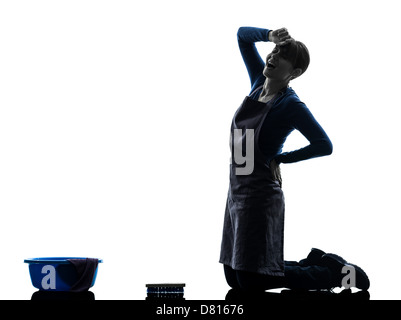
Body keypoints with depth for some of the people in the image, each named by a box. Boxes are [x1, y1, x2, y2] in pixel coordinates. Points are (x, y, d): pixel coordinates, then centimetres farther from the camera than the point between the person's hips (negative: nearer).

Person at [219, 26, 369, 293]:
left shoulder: (291, 105, -16)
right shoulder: (260, 82, 4)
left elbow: (324, 145, -26)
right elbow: (243, 36, 13)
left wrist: (279, 158, -15)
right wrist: (270, 36, -7)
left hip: (260, 196, -8)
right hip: (238, 192, 8)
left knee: (250, 282, -3)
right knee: (235, 279, 15)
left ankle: (332, 272, 10)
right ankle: (315, 263, 27)